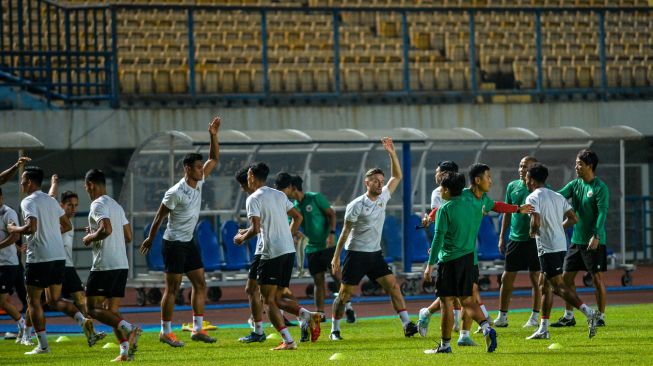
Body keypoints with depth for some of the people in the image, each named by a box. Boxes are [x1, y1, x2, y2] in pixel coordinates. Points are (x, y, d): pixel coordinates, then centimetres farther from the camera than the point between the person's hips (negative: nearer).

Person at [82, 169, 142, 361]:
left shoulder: (98, 205, -9)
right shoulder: (116, 206, 18)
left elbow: (106, 229, -25)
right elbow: (128, 237, 21)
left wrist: (90, 238, -7)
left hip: (104, 265, -8)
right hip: (122, 265, 8)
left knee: (93, 308, -4)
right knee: (113, 310, 11)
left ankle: (128, 328, -24)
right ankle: (125, 350, -2)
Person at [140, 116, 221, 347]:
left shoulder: (199, 183, 3)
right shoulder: (176, 192, -19)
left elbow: (214, 159, 9)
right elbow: (159, 216, -9)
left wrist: (213, 136, -4)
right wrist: (150, 239, -1)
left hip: (189, 243, 8)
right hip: (174, 243, -8)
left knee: (200, 285, 5)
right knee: (172, 288, -4)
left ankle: (197, 329, 9)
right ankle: (165, 332, 2)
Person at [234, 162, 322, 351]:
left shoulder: (254, 199, -8)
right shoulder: (279, 195, 16)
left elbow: (256, 228, -16)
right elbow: (298, 217, 19)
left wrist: (242, 238, 2)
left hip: (271, 253, -8)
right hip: (289, 250, 8)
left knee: (269, 300, -1)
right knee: (278, 298, 14)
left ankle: (288, 340, -12)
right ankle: (307, 315, -10)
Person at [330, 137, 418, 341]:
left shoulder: (382, 198, 5)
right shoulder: (356, 205, -12)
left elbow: (397, 177, 10)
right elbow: (345, 232, -7)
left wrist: (392, 153, -2)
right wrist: (336, 257, -8)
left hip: (375, 254, 5)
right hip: (356, 254, -5)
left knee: (393, 286, -5)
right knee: (345, 294, -2)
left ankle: (407, 325, -8)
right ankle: (334, 330, 11)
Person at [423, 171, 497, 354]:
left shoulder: (445, 210, -11)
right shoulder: (472, 206, 9)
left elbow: (438, 238, -15)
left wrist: (430, 264, -11)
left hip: (449, 259, -6)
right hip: (469, 258, 6)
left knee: (447, 301, 2)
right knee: (467, 300, 14)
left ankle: (445, 344, 7)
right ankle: (487, 329, -8)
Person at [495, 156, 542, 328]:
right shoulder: (512, 186, 7)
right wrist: (502, 237, 13)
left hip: (534, 239, -4)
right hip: (515, 239, 4)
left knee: (535, 278, 2)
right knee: (507, 278, 3)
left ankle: (534, 317, 10)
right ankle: (502, 317, 10)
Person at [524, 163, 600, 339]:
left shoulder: (533, 198, -9)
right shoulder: (557, 196, 14)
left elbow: (536, 222, -22)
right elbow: (573, 218, 12)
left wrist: (533, 231, -1)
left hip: (548, 248, -9)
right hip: (561, 244, 9)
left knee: (559, 285, -10)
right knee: (544, 285, 14)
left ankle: (589, 313, -23)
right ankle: (543, 329, 15)